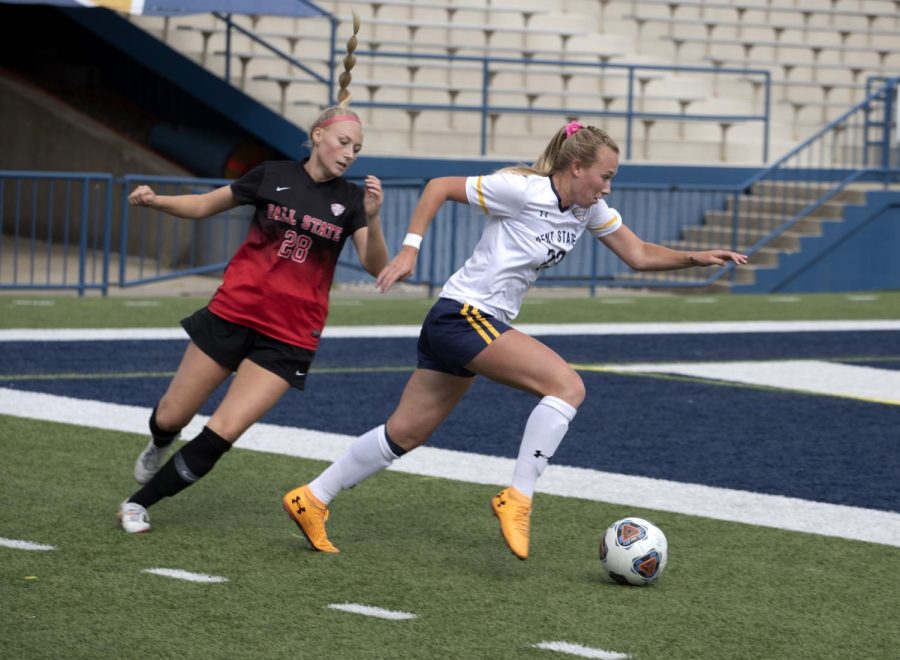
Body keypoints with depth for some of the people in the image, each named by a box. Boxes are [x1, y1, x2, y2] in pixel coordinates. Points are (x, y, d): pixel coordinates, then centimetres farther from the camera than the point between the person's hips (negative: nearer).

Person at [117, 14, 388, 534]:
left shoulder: (350, 199, -2)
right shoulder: (273, 177, -1)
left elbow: (376, 267, -11)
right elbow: (204, 206, 9)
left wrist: (372, 218, -28)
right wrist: (155, 200, -8)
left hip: (289, 339, -1)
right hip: (233, 313, 1)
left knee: (221, 435, -12)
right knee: (172, 418, 6)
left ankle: (141, 502, 6)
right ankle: (161, 445, 45)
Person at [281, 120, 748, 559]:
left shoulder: (589, 210, 7)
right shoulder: (523, 190, -16)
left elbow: (639, 254, 12)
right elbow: (439, 187, -10)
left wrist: (696, 258, -2)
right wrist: (409, 250, -14)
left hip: (482, 324, 9)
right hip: (463, 317, -9)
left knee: (407, 433, 11)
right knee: (567, 386, -20)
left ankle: (311, 500, 19)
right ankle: (517, 498, -17)